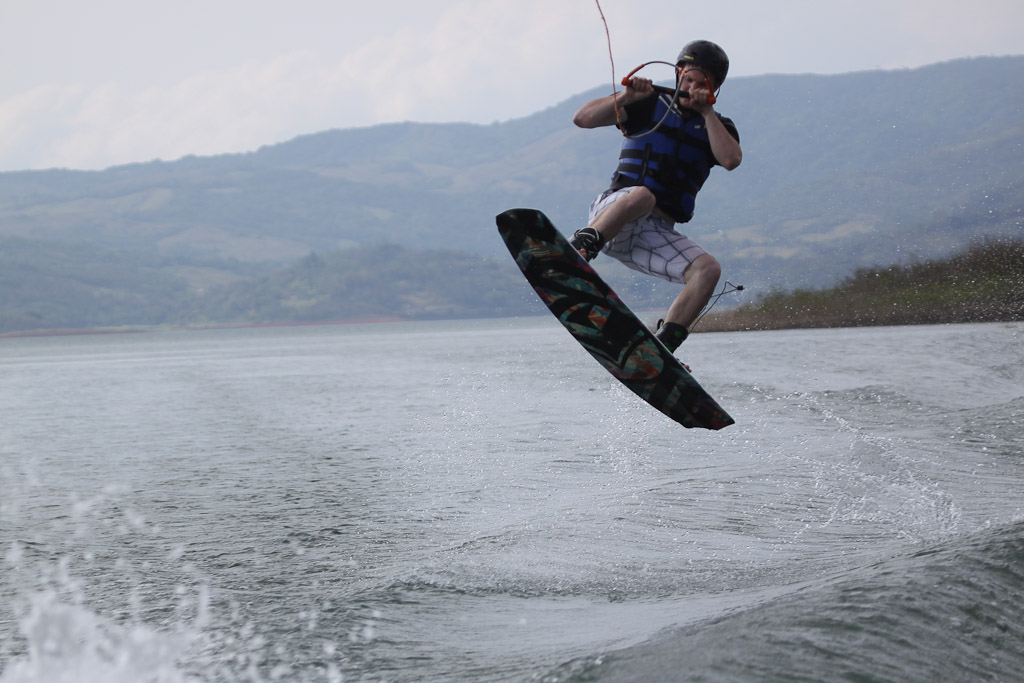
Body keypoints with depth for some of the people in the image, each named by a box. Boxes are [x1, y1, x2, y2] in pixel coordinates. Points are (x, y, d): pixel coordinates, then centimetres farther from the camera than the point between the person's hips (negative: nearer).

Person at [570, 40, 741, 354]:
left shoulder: (718, 127, 14)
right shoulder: (649, 106, 10)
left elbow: (731, 160, -10)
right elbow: (583, 119, 0)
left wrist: (706, 112, -9)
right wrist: (627, 96, -12)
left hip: (657, 234, 3)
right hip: (611, 217, -3)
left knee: (708, 269, -23)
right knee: (641, 195, -37)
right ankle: (578, 250, -40)